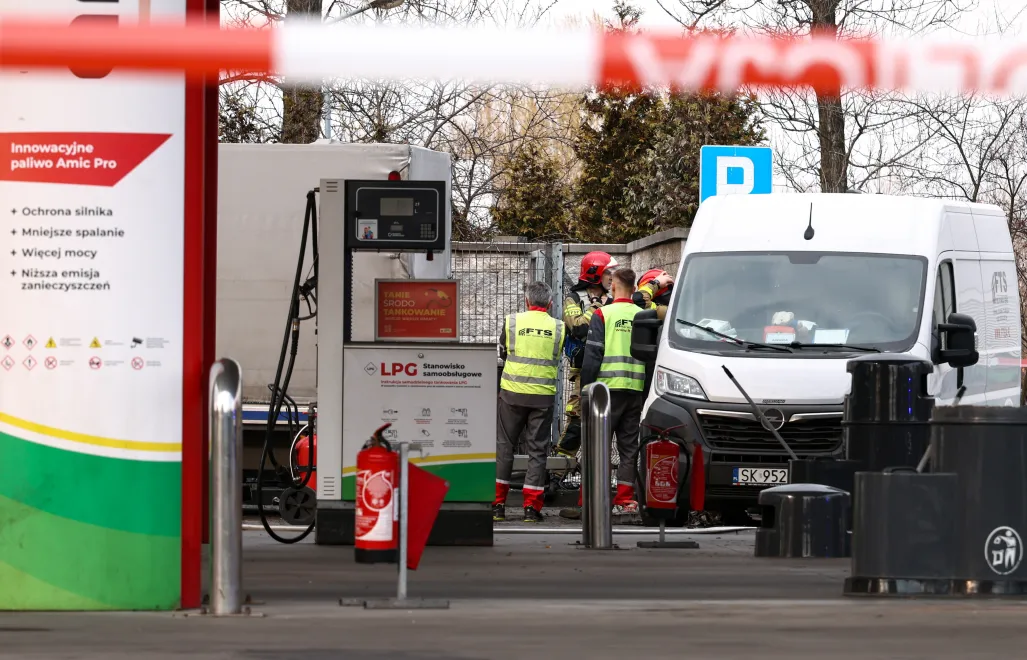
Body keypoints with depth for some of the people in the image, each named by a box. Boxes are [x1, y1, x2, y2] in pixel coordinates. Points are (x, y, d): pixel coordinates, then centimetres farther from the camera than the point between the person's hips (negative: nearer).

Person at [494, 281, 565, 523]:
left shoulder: (512, 321, -3)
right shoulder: (558, 327, -2)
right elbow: (559, 357, 10)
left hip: (512, 393, 0)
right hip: (543, 394, 0)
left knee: (504, 446, 9)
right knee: (537, 450, 6)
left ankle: (497, 504, 6)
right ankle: (532, 507, 3)